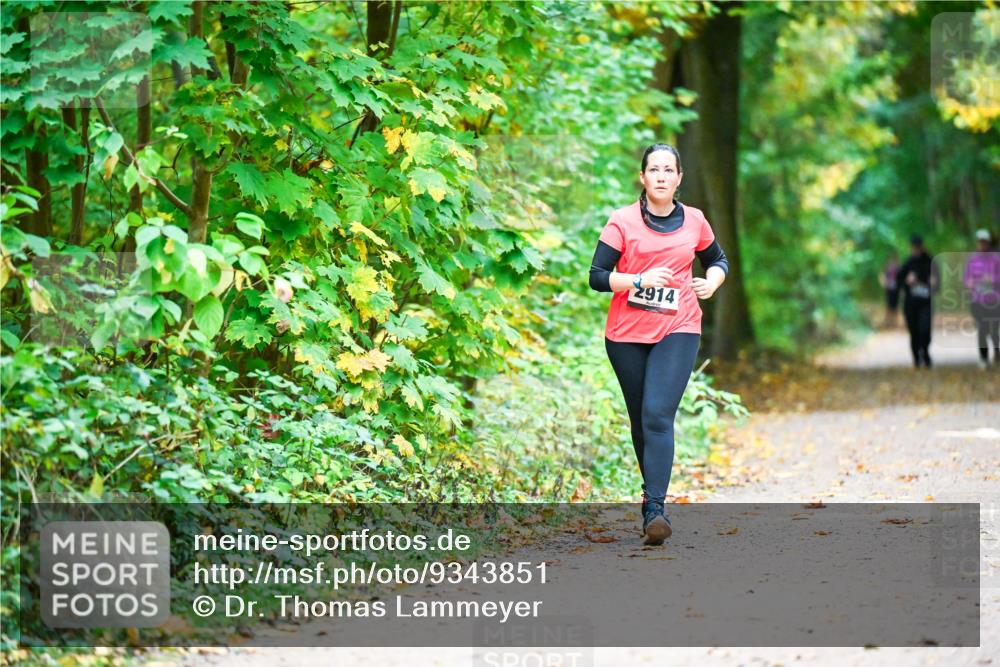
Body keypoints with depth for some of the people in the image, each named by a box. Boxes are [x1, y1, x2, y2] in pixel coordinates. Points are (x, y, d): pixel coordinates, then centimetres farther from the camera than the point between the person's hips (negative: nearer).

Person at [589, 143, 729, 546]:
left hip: (678, 331, -1)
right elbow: (597, 276, -7)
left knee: (658, 415, -16)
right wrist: (639, 280, -22)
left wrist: (713, 281, 3)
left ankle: (654, 511, -24)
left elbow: (717, 259, 24)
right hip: (626, 334, 1)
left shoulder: (694, 221, 6)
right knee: (640, 420, 11)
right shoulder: (622, 222, -2)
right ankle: (652, 489, 31)